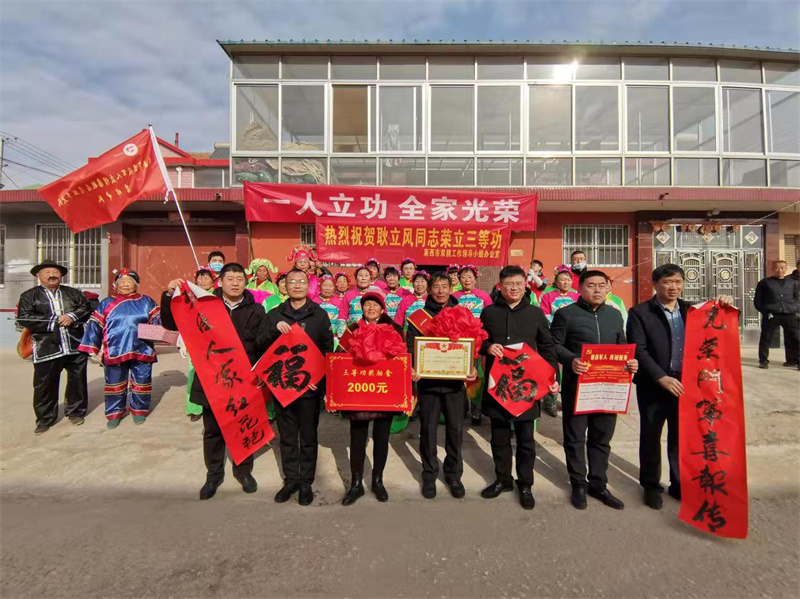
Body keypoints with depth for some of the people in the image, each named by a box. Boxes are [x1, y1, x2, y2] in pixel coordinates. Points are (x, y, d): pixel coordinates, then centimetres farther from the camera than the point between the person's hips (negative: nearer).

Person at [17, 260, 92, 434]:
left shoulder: (73, 293, 12)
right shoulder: (29, 296, 5)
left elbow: (86, 308, 5)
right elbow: (23, 318, -5)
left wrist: (72, 317, -13)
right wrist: (52, 323, -14)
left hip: (75, 346, 1)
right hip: (47, 349, -1)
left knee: (77, 381, 10)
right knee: (45, 385, 7)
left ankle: (76, 412, 26)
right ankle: (45, 419, 22)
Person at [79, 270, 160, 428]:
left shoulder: (147, 302, 7)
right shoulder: (106, 304, 10)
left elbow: (158, 321, 1)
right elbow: (95, 326, 8)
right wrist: (92, 349, 3)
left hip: (142, 351, -1)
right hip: (115, 352, 1)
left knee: (141, 383, 7)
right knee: (115, 384, 9)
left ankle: (139, 410, 25)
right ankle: (114, 413, 25)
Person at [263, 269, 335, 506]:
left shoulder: (319, 314, 1)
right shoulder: (274, 315, 6)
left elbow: (328, 349, -1)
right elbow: (264, 347, -2)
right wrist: (275, 329, -20)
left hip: (310, 386, -1)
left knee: (308, 437, 9)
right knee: (287, 436, 13)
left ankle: (306, 482, 24)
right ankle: (290, 480, 29)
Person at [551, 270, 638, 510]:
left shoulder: (615, 315, 13)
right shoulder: (566, 314, -4)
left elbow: (621, 346, 17)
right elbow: (554, 345, -8)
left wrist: (630, 361, -4)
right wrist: (571, 360, -25)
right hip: (576, 385, -4)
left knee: (602, 437, 15)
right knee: (575, 437, 6)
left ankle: (599, 485, 30)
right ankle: (579, 485, 23)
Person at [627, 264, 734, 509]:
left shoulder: (692, 310, 8)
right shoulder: (639, 313, -7)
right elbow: (639, 351, -13)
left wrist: (725, 306, -7)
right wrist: (662, 378, -20)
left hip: (685, 384, 4)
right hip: (653, 386, -4)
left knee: (681, 437, 16)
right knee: (651, 437, 11)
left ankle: (680, 485, 34)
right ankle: (651, 485, 28)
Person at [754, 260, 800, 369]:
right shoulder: (764, 282, 4)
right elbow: (757, 300, 5)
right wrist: (764, 311, -5)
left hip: (790, 315, 3)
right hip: (771, 315, -3)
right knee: (766, 339, 0)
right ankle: (763, 361, 10)